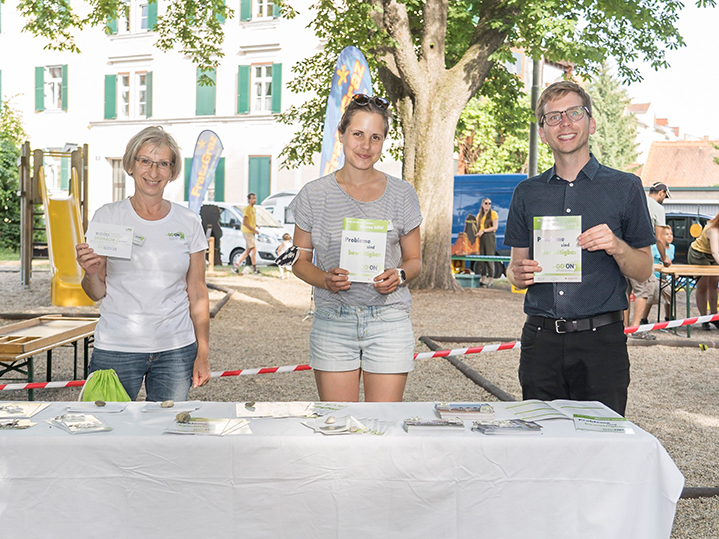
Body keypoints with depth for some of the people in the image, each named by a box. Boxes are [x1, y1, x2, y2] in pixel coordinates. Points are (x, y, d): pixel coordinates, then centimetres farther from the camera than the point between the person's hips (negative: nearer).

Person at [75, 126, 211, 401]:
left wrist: (203, 354, 4)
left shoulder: (188, 222, 4)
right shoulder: (107, 217, 0)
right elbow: (97, 293, 2)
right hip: (116, 348, -1)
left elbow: (197, 294, 7)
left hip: (177, 349, 1)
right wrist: (91, 273, -19)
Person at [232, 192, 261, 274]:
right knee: (254, 249, -11)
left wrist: (257, 225, 4)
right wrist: (254, 230, -18)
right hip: (247, 232, -9)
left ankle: (236, 266, 13)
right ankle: (254, 268, -4)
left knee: (247, 251, 9)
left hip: (252, 232, 9)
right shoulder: (246, 209, -12)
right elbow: (244, 222, -17)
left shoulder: (254, 209, 16)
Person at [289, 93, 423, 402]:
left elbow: (414, 259, 11)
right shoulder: (314, 195, 3)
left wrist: (399, 276, -11)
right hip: (333, 323, 0)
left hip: (388, 322, 0)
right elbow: (300, 260, 8)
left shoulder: (401, 194, 4)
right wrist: (326, 279, -13)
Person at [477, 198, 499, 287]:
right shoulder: (479, 215, 19)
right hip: (481, 238, 5)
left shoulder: (493, 213, 3)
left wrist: (484, 230, -13)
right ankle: (483, 279, 3)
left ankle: (491, 279, -7)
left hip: (489, 237, -5)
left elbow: (495, 227, -6)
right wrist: (477, 233, 0)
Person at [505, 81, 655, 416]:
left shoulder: (625, 187, 4)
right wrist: (518, 274, -7)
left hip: (600, 340, -2)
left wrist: (617, 247, -15)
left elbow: (644, 272, 4)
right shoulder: (527, 193, 12)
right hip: (541, 339, 2)